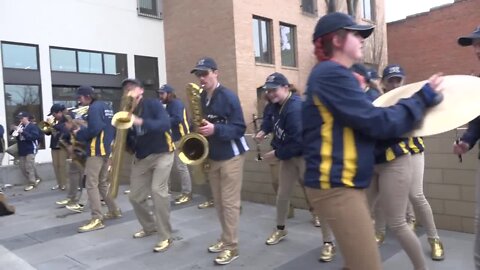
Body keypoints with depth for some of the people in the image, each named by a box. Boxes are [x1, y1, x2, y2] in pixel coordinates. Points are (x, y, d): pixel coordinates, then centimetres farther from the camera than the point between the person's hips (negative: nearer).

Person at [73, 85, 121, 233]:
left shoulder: (94, 108, -11)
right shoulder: (105, 107, 17)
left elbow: (94, 129, -23)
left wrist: (78, 134, -6)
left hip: (96, 150, -10)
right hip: (107, 148, 10)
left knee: (91, 184, -8)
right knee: (103, 182, 18)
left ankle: (97, 219, -11)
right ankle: (114, 211, 24)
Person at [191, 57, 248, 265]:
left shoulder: (228, 96, -12)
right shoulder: (201, 98, 8)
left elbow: (239, 128, -17)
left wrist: (215, 129, -30)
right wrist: (199, 130, -6)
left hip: (231, 156, -7)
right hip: (212, 156, 7)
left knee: (229, 202, -3)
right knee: (218, 202, 14)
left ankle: (231, 247, 7)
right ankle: (225, 239, 29)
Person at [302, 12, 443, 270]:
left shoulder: (333, 75, 18)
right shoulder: (332, 74, -15)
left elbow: (363, 122, 19)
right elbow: (378, 123, -18)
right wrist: (423, 97, -4)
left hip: (344, 183, 11)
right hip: (335, 186, -11)